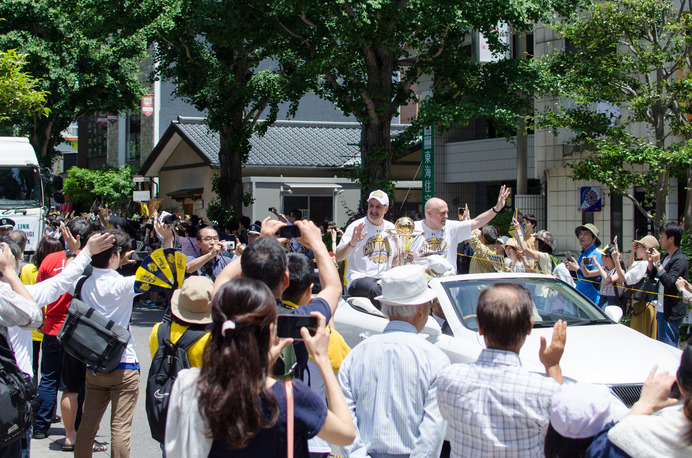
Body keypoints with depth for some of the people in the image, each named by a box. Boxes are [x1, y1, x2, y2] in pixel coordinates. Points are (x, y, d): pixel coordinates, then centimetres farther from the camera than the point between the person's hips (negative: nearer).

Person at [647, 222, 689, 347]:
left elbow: (669, 282, -26)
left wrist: (658, 263, -24)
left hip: (672, 312, -9)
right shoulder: (667, 256, 12)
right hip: (662, 309, 9)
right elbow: (652, 275, 18)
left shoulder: (680, 259, -16)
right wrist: (650, 261, 2)